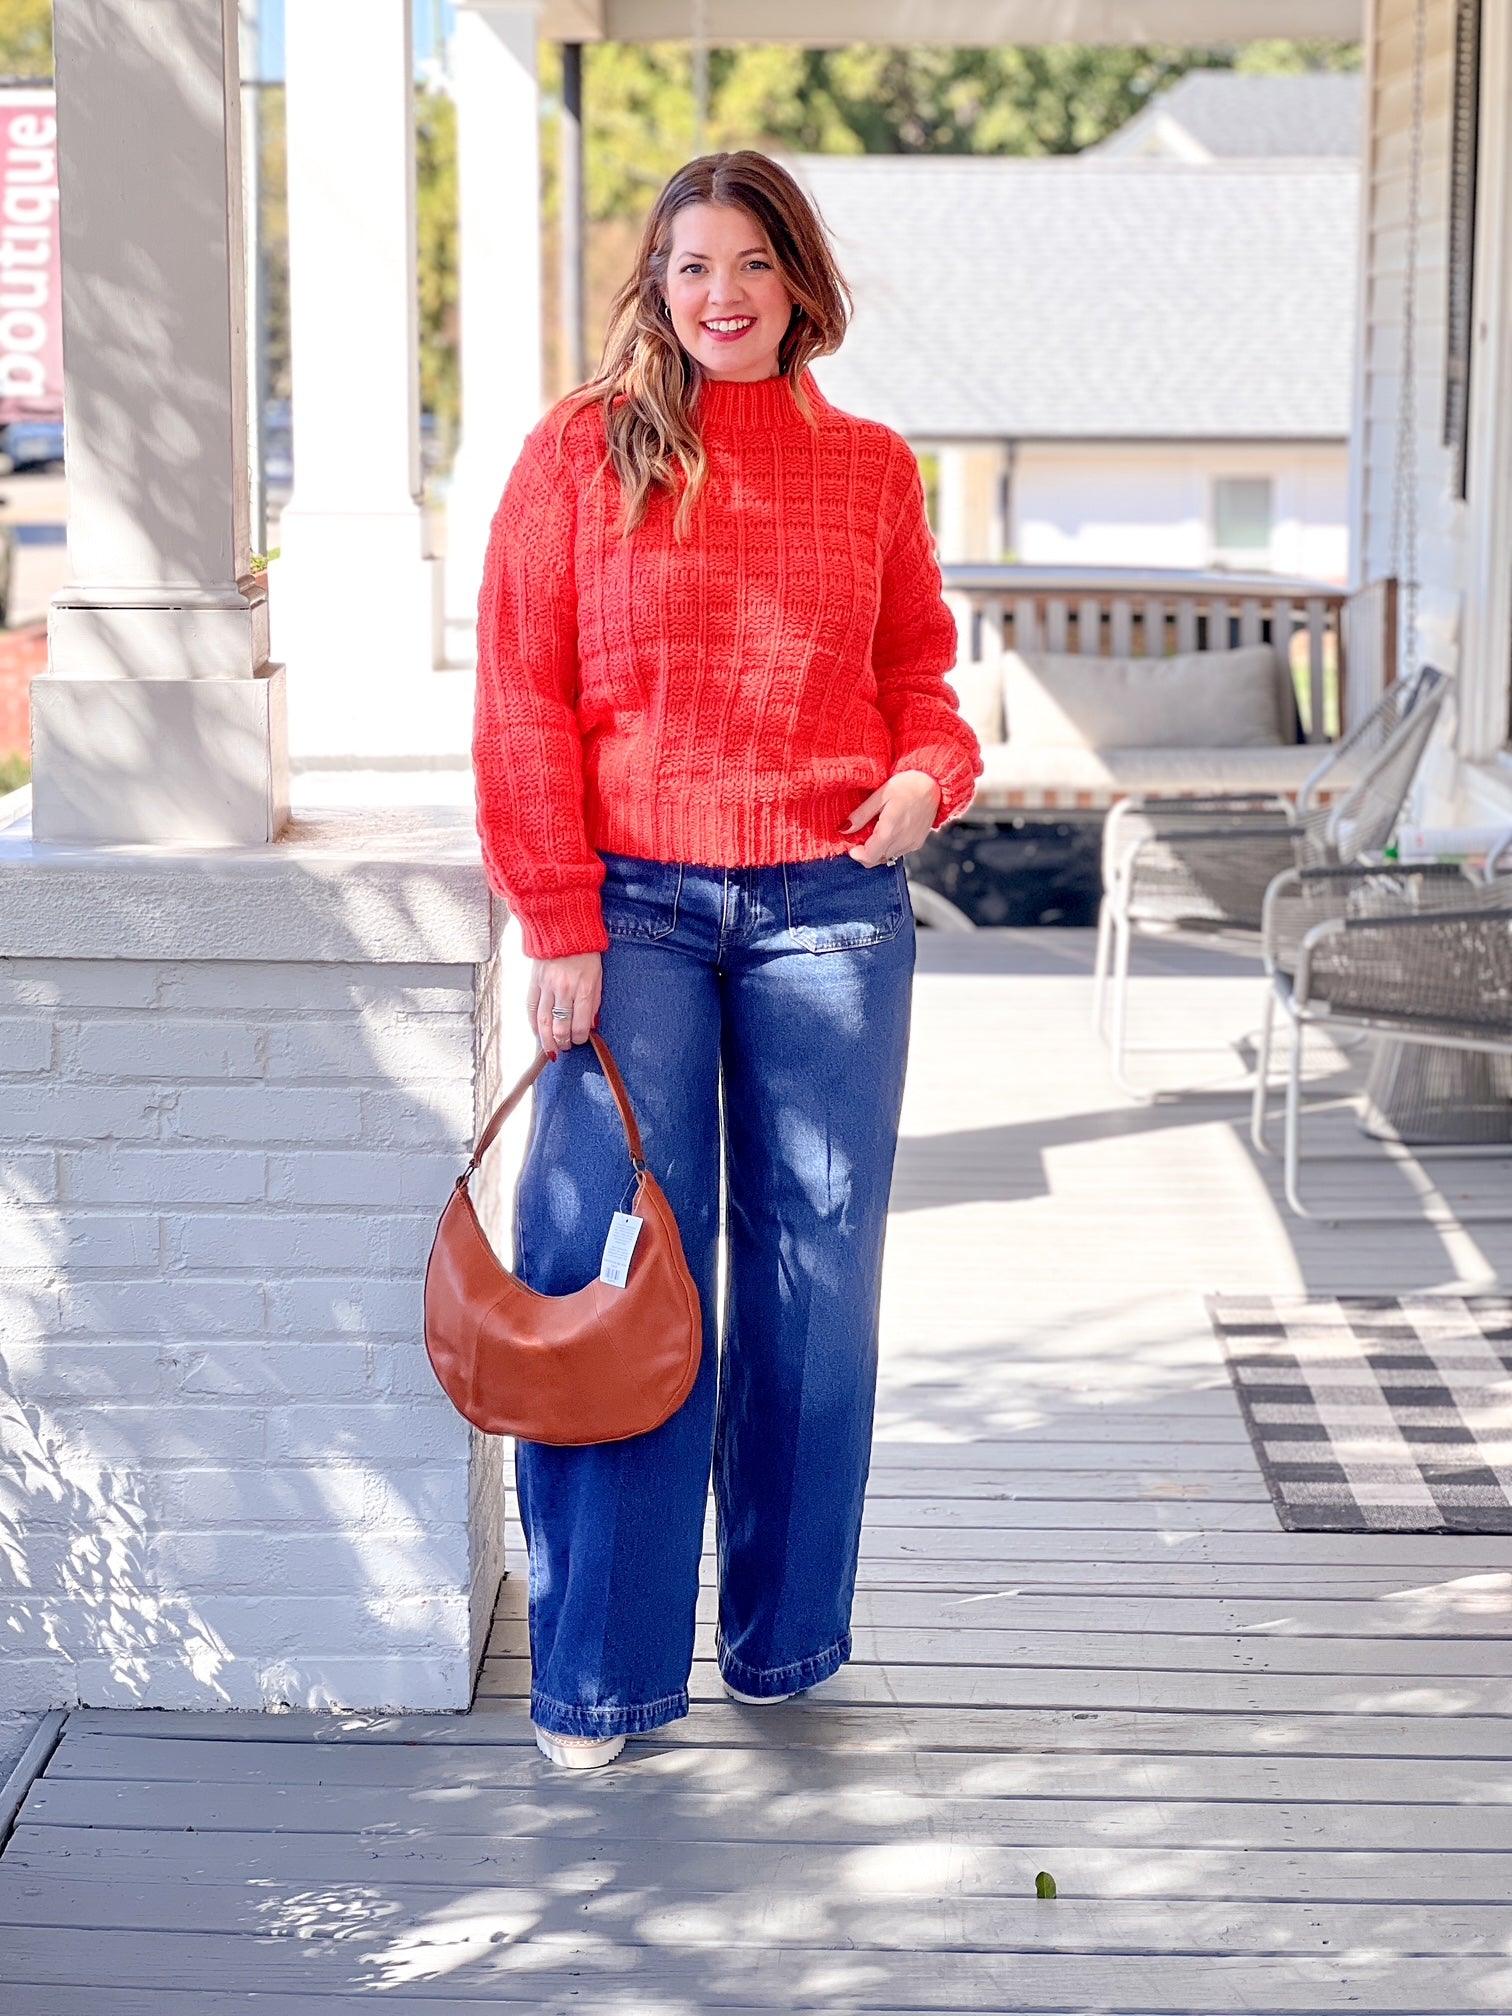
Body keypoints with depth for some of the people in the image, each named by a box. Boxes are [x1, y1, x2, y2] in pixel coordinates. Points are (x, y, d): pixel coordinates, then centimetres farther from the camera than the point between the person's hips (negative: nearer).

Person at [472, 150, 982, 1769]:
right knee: (611, 1275, -4)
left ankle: (785, 1636, 22)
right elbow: (522, 701, -1)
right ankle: (598, 1675, 6)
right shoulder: (580, 453, 3)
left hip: (827, 906, 2)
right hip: (632, 905, -2)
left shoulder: (870, 470, 10)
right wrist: (560, 926, -8)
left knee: (812, 1274, 7)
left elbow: (915, 670, 18)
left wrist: (931, 769, -6)